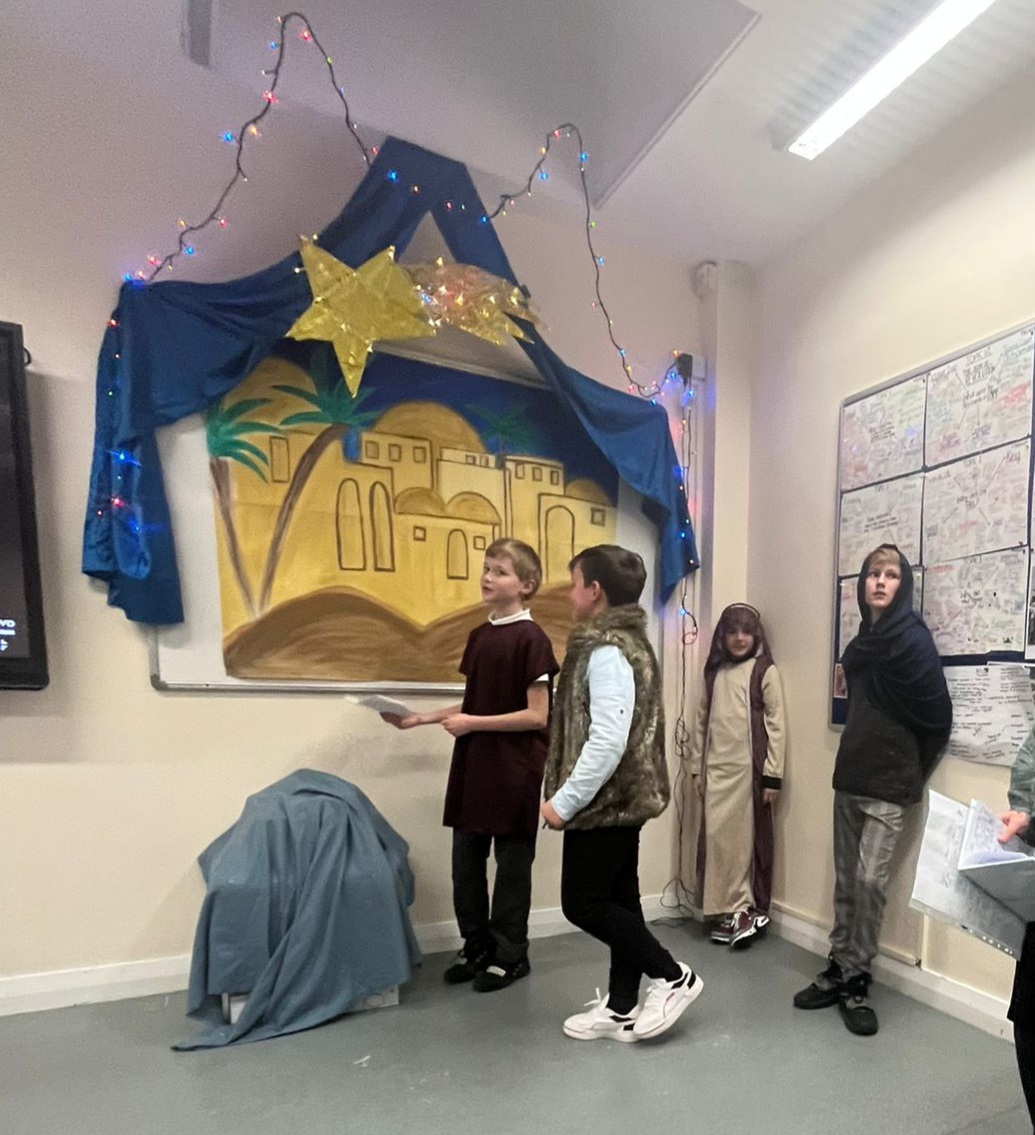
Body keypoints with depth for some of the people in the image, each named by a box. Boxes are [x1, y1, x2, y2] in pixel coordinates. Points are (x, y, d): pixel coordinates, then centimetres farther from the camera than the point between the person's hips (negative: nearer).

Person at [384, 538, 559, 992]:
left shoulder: (530, 638, -15)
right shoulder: (480, 635, 8)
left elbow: (537, 716, -16)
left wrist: (473, 724, -16)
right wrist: (419, 719, 7)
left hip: (514, 768, -7)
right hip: (473, 764, 7)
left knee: (511, 863, 9)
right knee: (466, 860, 15)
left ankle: (511, 954, 28)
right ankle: (477, 946, 34)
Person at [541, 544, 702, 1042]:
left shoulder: (606, 652, -21)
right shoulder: (629, 642, 11)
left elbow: (607, 741, -28)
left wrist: (564, 800, -19)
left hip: (603, 801, -10)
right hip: (623, 798, 10)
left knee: (583, 904, 4)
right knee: (619, 900, 16)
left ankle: (673, 977, 13)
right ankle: (622, 1007, 28)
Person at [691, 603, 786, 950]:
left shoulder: (765, 671, -3)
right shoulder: (714, 672, 12)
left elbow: (776, 725, -6)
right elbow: (702, 722, 12)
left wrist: (773, 775, -10)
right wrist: (696, 767, 9)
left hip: (749, 768, -4)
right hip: (716, 769, 5)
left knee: (747, 838, 3)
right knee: (716, 837, 4)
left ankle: (749, 910, 18)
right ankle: (732, 910, 17)